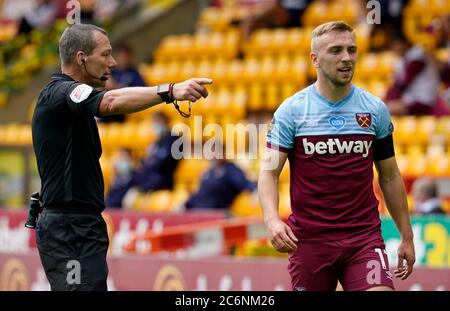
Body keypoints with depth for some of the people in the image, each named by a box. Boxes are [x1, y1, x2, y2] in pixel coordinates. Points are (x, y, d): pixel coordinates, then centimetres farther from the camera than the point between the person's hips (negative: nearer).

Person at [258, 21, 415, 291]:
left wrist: (407, 236, 11)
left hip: (365, 238, 1)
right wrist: (272, 220, -24)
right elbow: (269, 171, -6)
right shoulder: (291, 111, -1)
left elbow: (390, 177, 13)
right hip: (309, 239, -1)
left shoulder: (376, 110, 6)